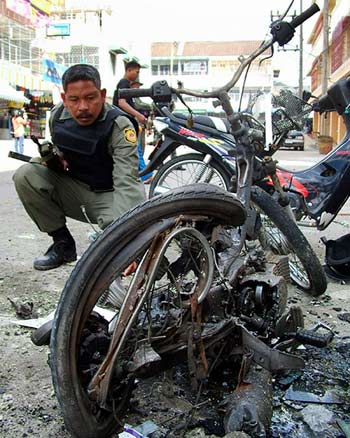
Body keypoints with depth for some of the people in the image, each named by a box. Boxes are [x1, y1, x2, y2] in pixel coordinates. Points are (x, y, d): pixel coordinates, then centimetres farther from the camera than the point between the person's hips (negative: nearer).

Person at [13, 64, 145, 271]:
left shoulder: (119, 125, -23)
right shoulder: (58, 115, -7)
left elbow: (126, 182, -35)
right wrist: (52, 156, -11)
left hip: (108, 195, -4)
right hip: (72, 189, 5)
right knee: (25, 176, -18)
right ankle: (63, 243, -3)